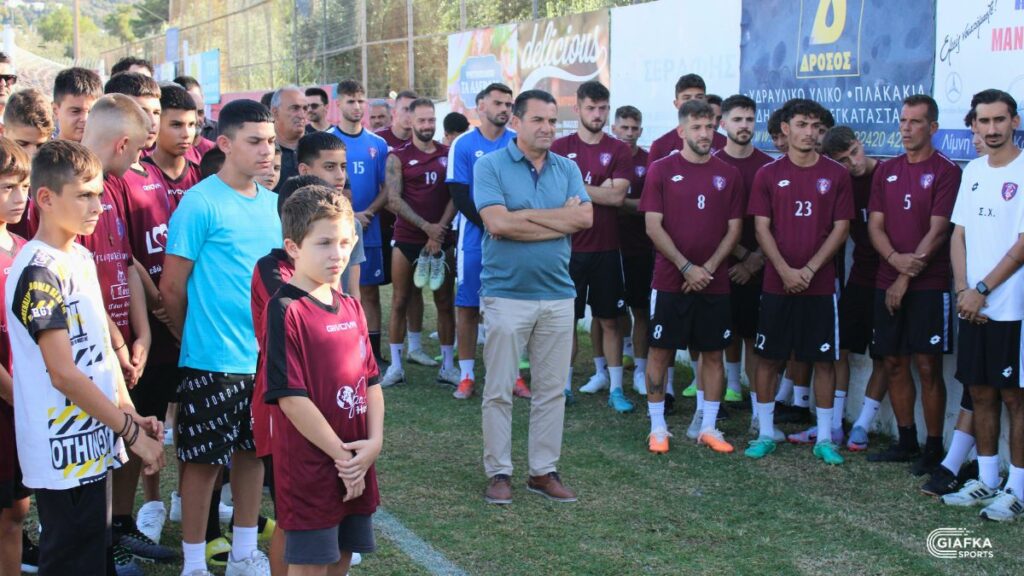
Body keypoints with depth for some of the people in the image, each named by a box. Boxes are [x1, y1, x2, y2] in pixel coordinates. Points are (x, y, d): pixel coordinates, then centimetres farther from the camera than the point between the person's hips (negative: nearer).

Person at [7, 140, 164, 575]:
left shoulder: (81, 257, 10)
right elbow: (64, 374, -20)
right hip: (66, 455, -8)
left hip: (96, 444, 8)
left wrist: (129, 414, 5)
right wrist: (132, 432, -15)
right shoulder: (39, 271, -17)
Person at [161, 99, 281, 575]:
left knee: (253, 451, 15)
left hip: (266, 357, 6)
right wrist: (196, 339, 3)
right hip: (212, 360, -6)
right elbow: (172, 287, -10)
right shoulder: (201, 204, -13)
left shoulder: (271, 203, 8)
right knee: (203, 459, 3)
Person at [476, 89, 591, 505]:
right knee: (499, 390, 3)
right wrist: (560, 219, -11)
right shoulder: (490, 166, -3)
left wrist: (525, 216, -12)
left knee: (552, 389, 9)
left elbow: (585, 218, -7)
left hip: (558, 294, 4)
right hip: (506, 294, -4)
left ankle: (544, 471, 20)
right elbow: (497, 223, -18)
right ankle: (499, 472, 14)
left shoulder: (567, 169, 9)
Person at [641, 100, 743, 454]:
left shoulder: (728, 175, 6)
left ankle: (708, 428, 17)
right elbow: (653, 226, -6)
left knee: (713, 354, 7)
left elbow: (734, 229, 5)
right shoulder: (661, 170, -1)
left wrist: (708, 268, -8)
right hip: (670, 281, -2)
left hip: (714, 282, 2)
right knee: (660, 351, 2)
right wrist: (687, 268, -12)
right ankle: (657, 427, 14)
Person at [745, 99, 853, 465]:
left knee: (824, 360, 4)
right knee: (768, 358, 5)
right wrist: (785, 271, -13)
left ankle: (824, 439, 13)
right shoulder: (768, 174, 2)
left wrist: (810, 269, -10)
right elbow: (762, 228, -1)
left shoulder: (836, 174, 2)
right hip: (776, 284, 0)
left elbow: (841, 228, 0)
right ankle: (765, 433, 17)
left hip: (820, 284, 0)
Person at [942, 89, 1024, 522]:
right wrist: (963, 291, -1)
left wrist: (982, 290, -13)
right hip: (973, 306, 6)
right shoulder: (973, 171, 11)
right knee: (981, 392, 12)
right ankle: (986, 481, 23)